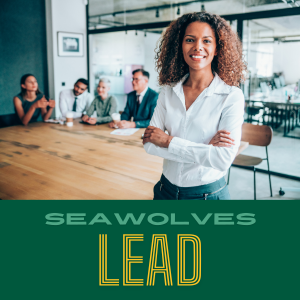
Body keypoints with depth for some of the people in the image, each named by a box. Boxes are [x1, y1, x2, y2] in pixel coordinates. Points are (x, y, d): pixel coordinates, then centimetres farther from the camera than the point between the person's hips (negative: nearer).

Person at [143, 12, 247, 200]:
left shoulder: (232, 96, -13)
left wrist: (168, 141, -17)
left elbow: (224, 159, -22)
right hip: (167, 189, 4)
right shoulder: (168, 92, -2)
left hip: (208, 193, -3)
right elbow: (149, 144, -10)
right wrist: (206, 148, -18)